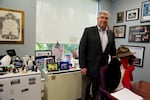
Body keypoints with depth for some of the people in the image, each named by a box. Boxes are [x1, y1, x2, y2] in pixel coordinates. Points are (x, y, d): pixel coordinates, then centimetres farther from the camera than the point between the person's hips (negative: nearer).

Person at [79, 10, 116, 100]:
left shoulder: (111, 33, 7)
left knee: (97, 91, 19)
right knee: (85, 91, 12)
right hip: (89, 67, -3)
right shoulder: (89, 30, -6)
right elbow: (82, 49, -9)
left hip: (103, 68, 4)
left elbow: (112, 50, 13)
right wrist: (83, 66, -13)